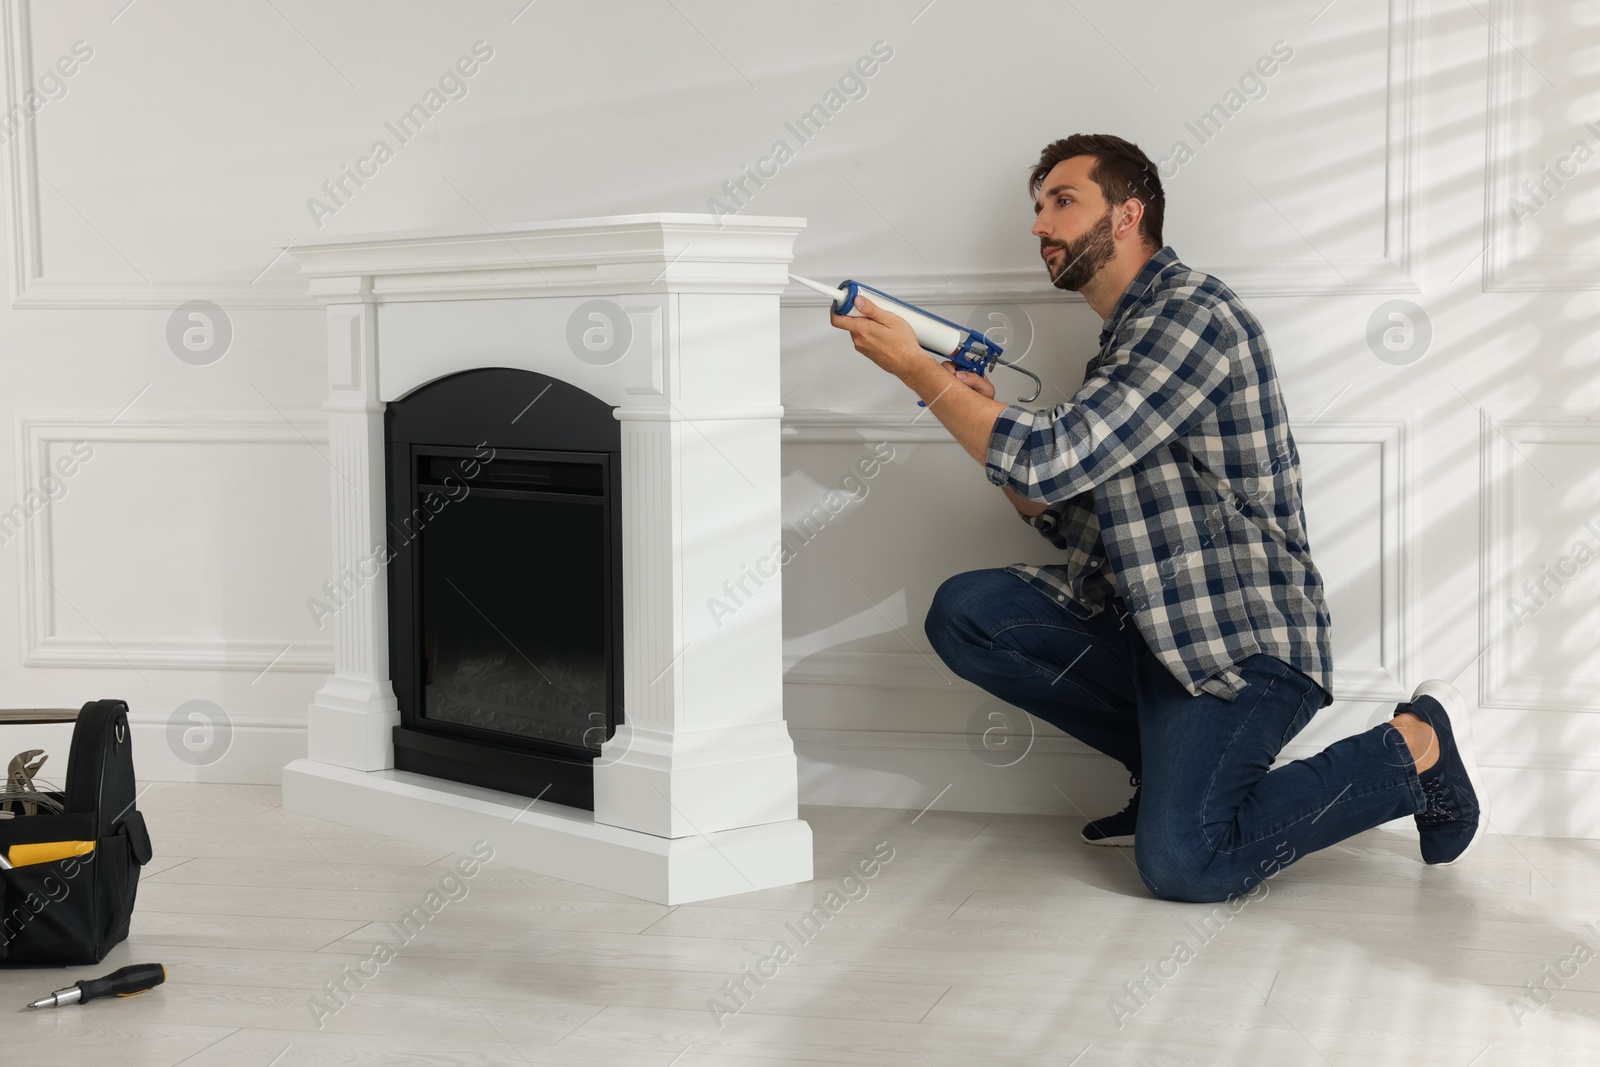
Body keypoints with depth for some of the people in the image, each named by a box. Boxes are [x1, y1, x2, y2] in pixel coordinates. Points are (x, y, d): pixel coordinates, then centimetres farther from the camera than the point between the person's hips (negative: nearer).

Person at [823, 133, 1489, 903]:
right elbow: (1062, 513, 17)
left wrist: (915, 368, -13)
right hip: (1149, 627, 9)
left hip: (1243, 642, -9)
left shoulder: (1194, 313, -13)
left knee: (1180, 864, -23)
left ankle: (1415, 749, -2)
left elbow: (1052, 460, -21)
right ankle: (1174, 762, 6)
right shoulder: (1127, 338, 19)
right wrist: (977, 411, 5)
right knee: (963, 614, -5)